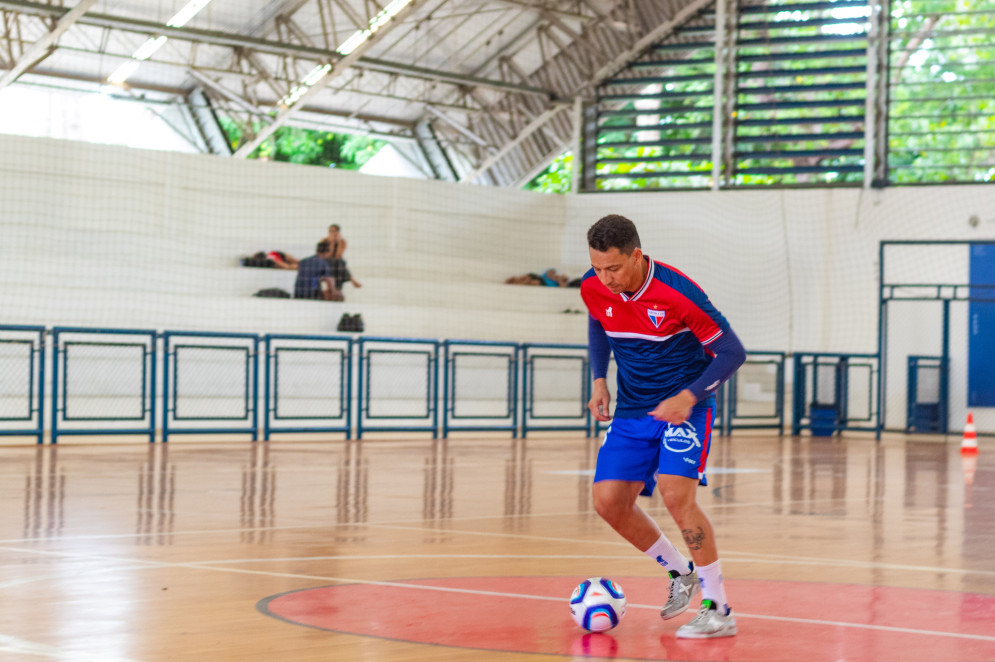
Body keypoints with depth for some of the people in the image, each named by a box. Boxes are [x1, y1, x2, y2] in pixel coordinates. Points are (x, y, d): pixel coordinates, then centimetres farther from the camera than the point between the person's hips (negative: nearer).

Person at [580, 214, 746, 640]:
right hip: (632, 411, 6)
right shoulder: (594, 289, -8)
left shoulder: (677, 293, -24)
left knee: (676, 495, -23)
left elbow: (732, 352, -16)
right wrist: (599, 380, 4)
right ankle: (680, 572, 22)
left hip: (684, 408, -6)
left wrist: (688, 398, -26)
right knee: (609, 502, -2)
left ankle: (718, 609, -12)